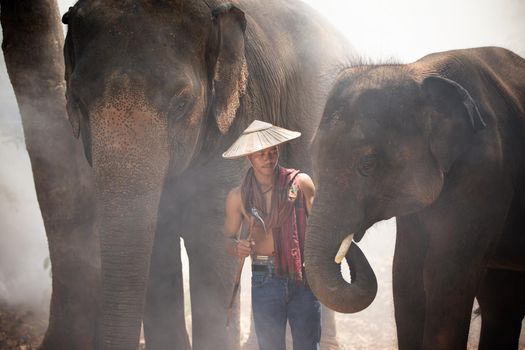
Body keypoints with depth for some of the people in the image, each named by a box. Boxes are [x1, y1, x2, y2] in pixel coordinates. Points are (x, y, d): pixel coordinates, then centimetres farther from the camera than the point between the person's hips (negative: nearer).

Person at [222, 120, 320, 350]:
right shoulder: (238, 196, 6)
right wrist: (237, 247, -10)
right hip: (264, 279, 1)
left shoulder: (300, 183, 1)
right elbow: (228, 239, 14)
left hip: (303, 277, -1)